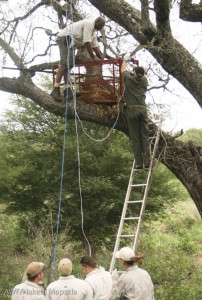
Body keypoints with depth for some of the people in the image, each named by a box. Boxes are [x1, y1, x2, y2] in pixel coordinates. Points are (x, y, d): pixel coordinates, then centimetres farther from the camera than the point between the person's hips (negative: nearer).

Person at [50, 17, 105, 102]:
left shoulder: (93, 30, 19)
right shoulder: (89, 24, -12)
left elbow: (95, 46, 24)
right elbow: (87, 42, -18)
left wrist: (102, 59, 22)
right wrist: (93, 57, -13)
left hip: (69, 40, 11)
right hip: (65, 38, -11)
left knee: (68, 64, 8)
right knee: (65, 63, -20)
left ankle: (67, 89, 8)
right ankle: (56, 90, -27)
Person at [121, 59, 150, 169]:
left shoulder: (129, 79, 5)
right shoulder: (144, 81, 13)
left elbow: (123, 70, 26)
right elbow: (143, 75, 39)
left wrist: (124, 61, 45)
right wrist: (138, 69, 55)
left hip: (132, 109, -3)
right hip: (143, 109, 3)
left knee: (135, 138, -3)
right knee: (145, 136, 2)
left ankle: (138, 163, -5)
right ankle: (147, 161, -4)